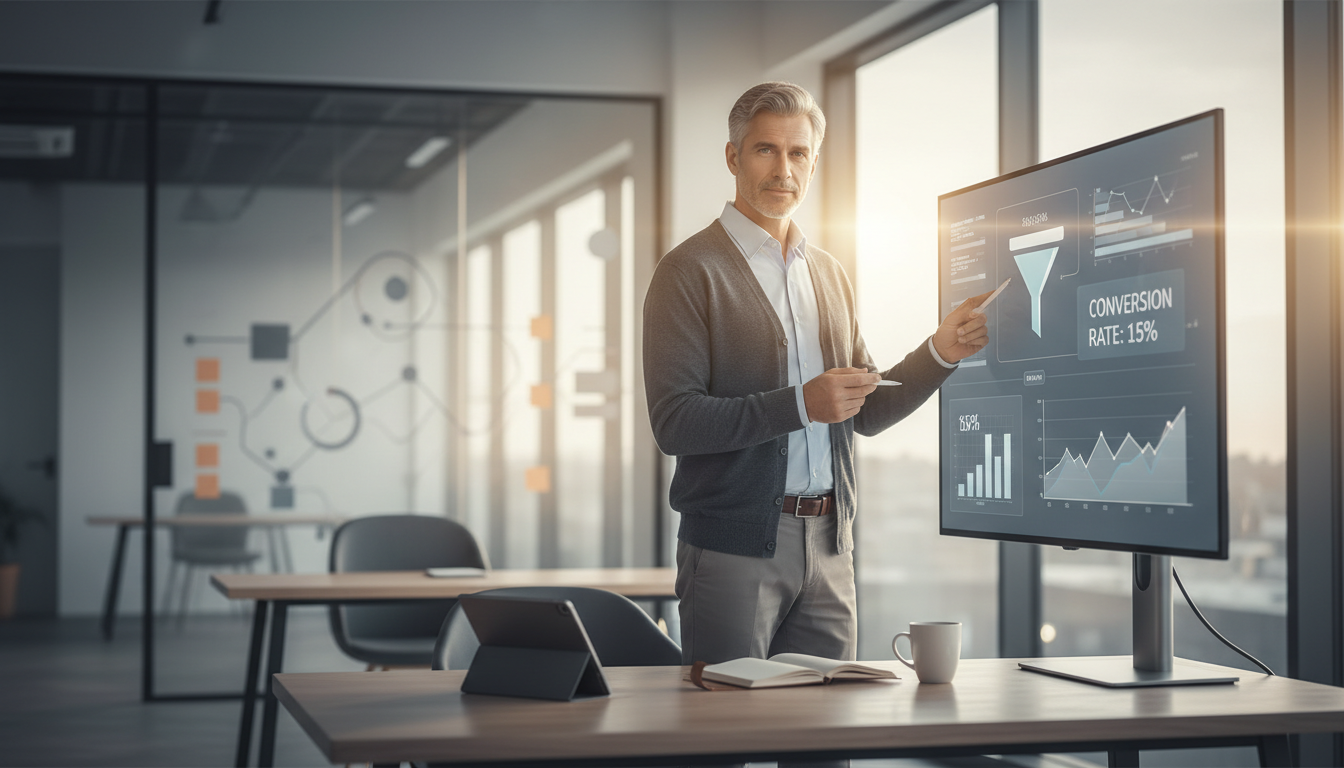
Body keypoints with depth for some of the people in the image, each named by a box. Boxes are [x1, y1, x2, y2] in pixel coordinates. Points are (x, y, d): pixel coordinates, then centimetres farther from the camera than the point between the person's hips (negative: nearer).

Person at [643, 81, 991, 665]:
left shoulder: (829, 274, 15)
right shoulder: (690, 271, -5)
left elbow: (866, 413, 18)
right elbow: (673, 423, -14)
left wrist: (940, 353, 2)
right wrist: (800, 404, -21)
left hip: (828, 546, 6)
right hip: (734, 546, -5)